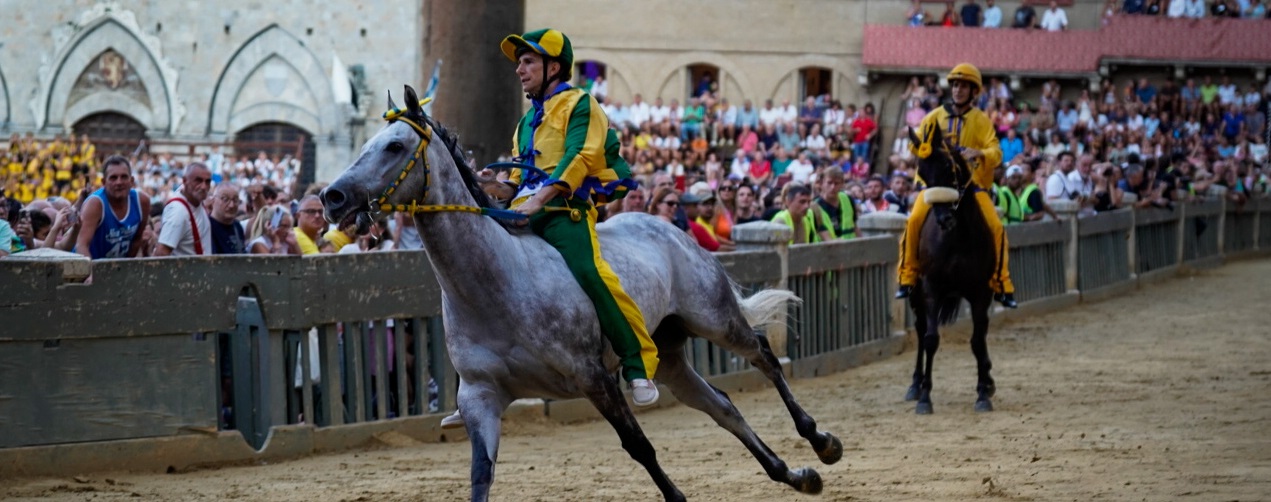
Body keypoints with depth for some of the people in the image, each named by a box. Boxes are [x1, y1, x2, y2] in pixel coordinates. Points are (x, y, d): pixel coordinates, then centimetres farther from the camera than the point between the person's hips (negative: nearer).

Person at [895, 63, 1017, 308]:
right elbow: (916, 146, 10)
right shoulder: (935, 117, 7)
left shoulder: (981, 120, 4)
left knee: (995, 227, -17)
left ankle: (1002, 286, -5)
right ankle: (907, 278, -14)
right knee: (915, 220, -24)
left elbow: (996, 153, -4)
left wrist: (978, 153, -26)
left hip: (971, 182, 0)